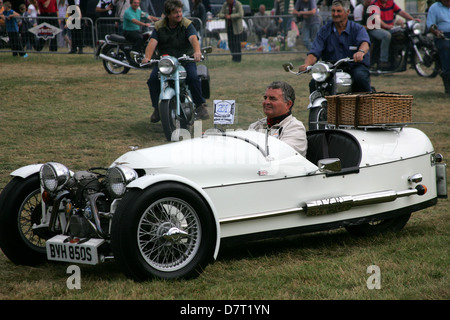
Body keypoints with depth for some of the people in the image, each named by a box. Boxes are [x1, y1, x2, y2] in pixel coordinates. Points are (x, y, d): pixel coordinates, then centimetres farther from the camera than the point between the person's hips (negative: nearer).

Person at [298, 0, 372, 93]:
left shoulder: (357, 29, 2)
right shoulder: (324, 30, 8)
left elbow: (365, 43, -21)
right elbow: (314, 52, -2)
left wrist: (361, 52, -48)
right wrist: (307, 64, -26)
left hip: (355, 65, -2)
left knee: (360, 77, -36)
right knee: (314, 84, -24)